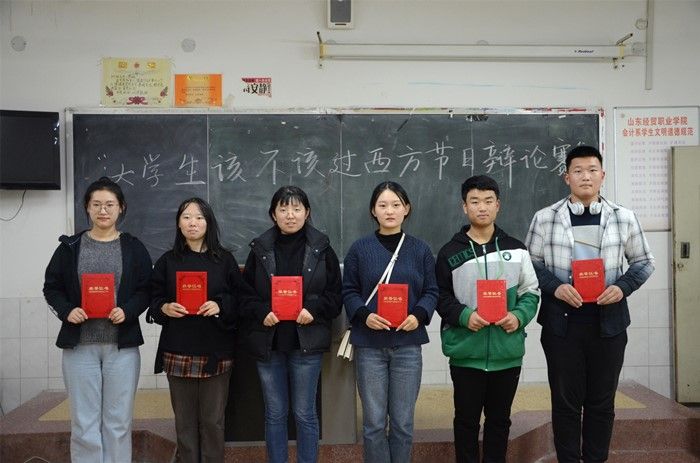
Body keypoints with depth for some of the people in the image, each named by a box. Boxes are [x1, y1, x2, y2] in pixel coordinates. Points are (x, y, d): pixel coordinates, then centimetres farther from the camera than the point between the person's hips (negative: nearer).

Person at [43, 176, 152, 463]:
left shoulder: (134, 248, 4)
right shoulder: (70, 247, 6)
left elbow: (146, 290, 3)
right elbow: (51, 287, 9)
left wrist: (128, 310, -15)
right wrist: (66, 310, -10)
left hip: (122, 346, 0)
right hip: (79, 345, 1)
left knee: (118, 422, 7)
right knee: (84, 423, 6)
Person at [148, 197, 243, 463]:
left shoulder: (225, 259, 5)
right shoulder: (167, 261, 8)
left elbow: (239, 298, 5)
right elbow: (154, 299, 10)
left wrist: (220, 306, -14)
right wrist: (165, 308, -10)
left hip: (215, 351, -1)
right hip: (178, 352, 1)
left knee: (212, 420, 5)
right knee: (185, 421, 7)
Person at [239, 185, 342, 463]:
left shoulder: (321, 249, 1)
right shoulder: (260, 249, 3)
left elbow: (335, 294, 2)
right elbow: (246, 294, 4)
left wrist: (313, 310, -15)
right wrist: (262, 313, -14)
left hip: (306, 341, -1)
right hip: (268, 341, 1)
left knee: (305, 413, 7)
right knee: (274, 414, 12)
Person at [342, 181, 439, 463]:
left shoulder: (420, 250, 5)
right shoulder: (359, 249, 2)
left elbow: (431, 291, 7)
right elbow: (349, 291, 2)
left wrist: (419, 315, -13)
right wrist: (364, 315, -16)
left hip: (408, 344, 1)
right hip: (369, 344, -1)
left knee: (403, 421, 9)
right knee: (374, 421, 5)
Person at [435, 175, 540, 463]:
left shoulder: (516, 249, 7)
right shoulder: (450, 252, 1)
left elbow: (531, 292, 8)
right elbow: (441, 297, 0)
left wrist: (519, 316, -11)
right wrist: (464, 316, -17)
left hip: (507, 351, 2)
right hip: (466, 352, -2)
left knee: (499, 419, 14)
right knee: (467, 419, 9)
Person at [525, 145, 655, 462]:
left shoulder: (624, 218, 3)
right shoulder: (545, 218, -2)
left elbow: (644, 262, 10)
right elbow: (530, 263, 3)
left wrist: (622, 287, -9)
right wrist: (555, 287, -14)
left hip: (608, 322, 2)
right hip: (561, 323, -1)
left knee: (602, 401, 12)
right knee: (566, 401, 8)